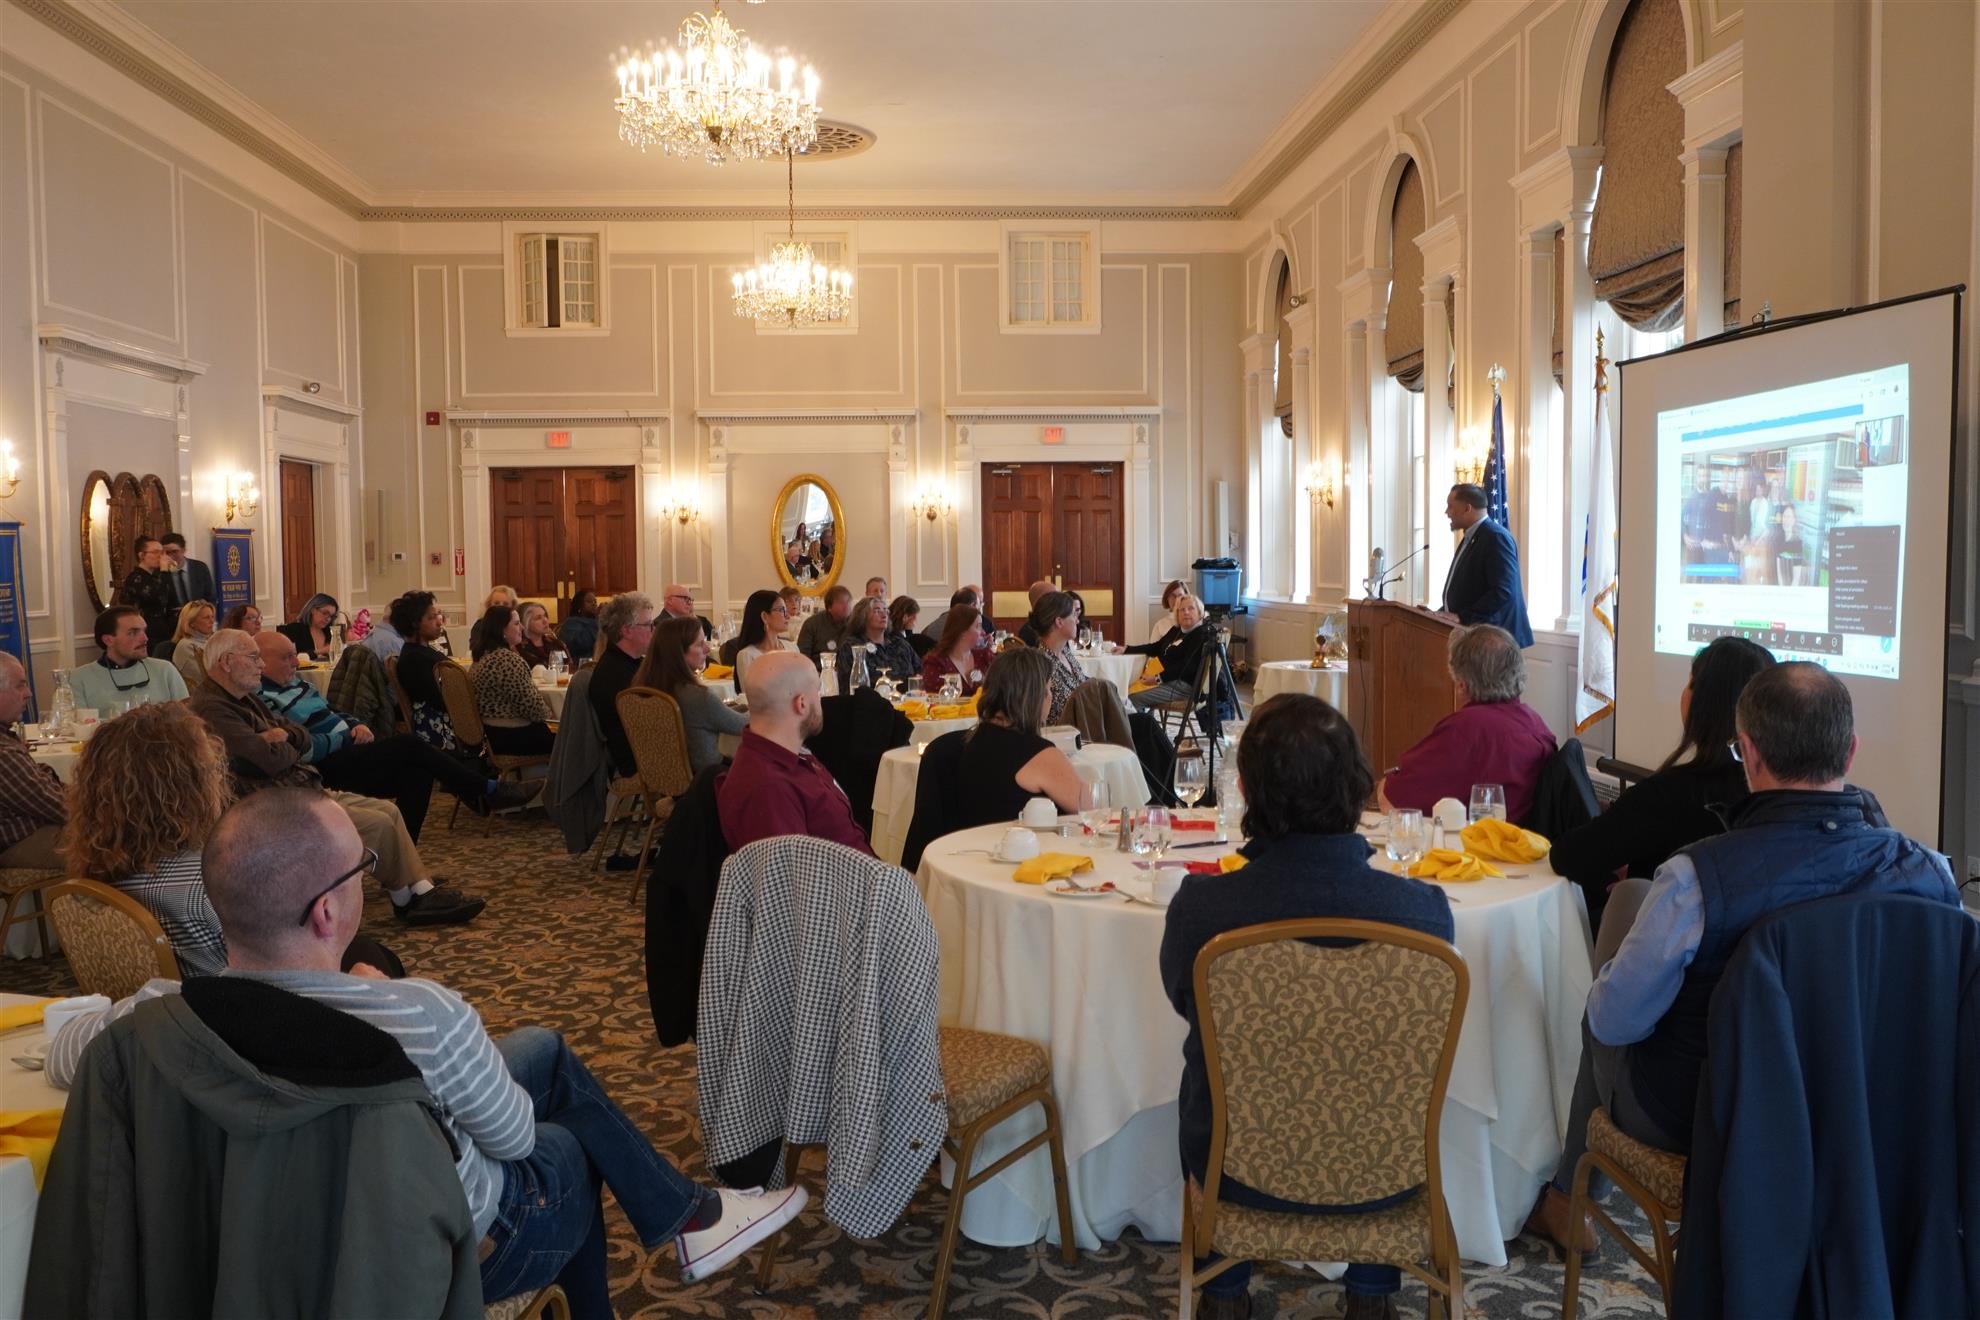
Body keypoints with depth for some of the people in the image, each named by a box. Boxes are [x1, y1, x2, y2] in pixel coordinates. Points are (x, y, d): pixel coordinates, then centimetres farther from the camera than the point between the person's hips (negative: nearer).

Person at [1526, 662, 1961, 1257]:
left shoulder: (1697, 876, -33)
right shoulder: (1930, 874, -20)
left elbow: (1615, 1020, -20)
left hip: (1692, 1120, -4)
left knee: (1599, 1017, 28)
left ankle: (1568, 1199, 50)